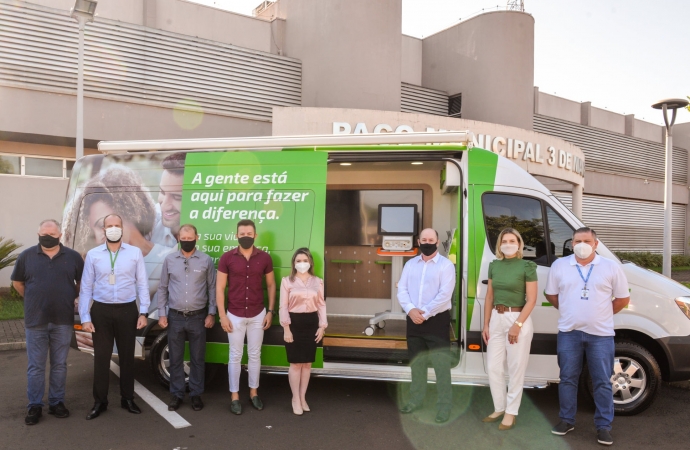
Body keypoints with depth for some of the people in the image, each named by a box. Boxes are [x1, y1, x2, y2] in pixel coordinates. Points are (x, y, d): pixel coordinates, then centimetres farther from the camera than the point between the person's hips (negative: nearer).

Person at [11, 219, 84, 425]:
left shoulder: (73, 257, 0)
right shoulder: (26, 256, 0)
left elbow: (82, 282, 13)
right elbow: (17, 282, 12)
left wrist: (70, 298, 7)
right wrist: (33, 300, 8)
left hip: (63, 321, 0)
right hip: (35, 321, 0)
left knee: (59, 365, 10)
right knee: (35, 366, 7)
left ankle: (56, 403, 23)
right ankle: (35, 406, 19)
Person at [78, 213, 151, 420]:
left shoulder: (135, 253, 0)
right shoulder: (93, 254, 1)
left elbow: (142, 284, 0)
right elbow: (86, 288, 2)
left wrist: (143, 312, -5)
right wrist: (85, 317, -3)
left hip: (127, 310, 0)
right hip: (101, 311, 0)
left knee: (127, 356, 11)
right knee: (101, 357, 8)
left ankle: (127, 399, 26)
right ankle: (100, 401, 23)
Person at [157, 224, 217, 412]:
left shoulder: (206, 260, -2)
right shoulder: (170, 260, 2)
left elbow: (212, 288, 1)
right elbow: (162, 288, 6)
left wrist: (211, 313, -2)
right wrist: (161, 314, 2)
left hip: (198, 317, -1)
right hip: (175, 317, 1)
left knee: (197, 358, 8)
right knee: (175, 358, 10)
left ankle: (196, 394, 21)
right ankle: (177, 394, 23)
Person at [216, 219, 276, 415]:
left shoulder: (264, 258, -4)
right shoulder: (227, 258, -8)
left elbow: (271, 285, 6)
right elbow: (219, 288, -5)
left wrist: (270, 311, 1)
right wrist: (222, 315, -9)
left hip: (258, 315, 2)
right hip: (235, 315, -1)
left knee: (255, 354, 13)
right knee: (235, 356, 8)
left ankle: (254, 393, 29)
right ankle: (234, 397, 21)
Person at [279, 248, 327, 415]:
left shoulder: (318, 282, 6)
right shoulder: (287, 281, -1)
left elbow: (322, 305, 6)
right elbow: (283, 306, -4)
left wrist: (322, 326, -1)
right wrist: (286, 328, -10)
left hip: (311, 323, 3)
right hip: (294, 322, -3)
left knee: (307, 363, 10)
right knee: (296, 363, 2)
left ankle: (302, 397, 24)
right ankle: (296, 399, 17)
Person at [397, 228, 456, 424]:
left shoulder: (446, 265, -6)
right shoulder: (410, 264, 9)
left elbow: (444, 295, -15)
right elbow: (401, 290, 2)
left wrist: (424, 313, -17)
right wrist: (410, 310, -15)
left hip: (437, 320, -5)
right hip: (413, 320, 5)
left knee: (441, 365, -1)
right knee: (416, 362, 16)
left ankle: (444, 405, 11)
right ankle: (416, 399, 30)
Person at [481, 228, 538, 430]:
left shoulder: (527, 267, -7)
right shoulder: (494, 266, 7)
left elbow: (531, 300, -10)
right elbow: (489, 297, 9)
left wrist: (517, 325, -16)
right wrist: (486, 324, 6)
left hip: (518, 319, -5)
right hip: (497, 319, 5)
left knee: (516, 369, 5)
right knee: (493, 367, 10)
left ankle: (511, 413, 18)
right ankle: (499, 408, 27)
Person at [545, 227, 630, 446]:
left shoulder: (611, 267, -1)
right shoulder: (559, 265, 2)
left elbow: (623, 299, 6)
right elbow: (550, 294, 12)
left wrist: (601, 314, 7)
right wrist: (569, 311, 9)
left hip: (601, 334, -1)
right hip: (569, 332, 1)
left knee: (602, 382, 5)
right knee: (567, 379, 9)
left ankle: (604, 426, 17)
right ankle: (567, 420, 22)